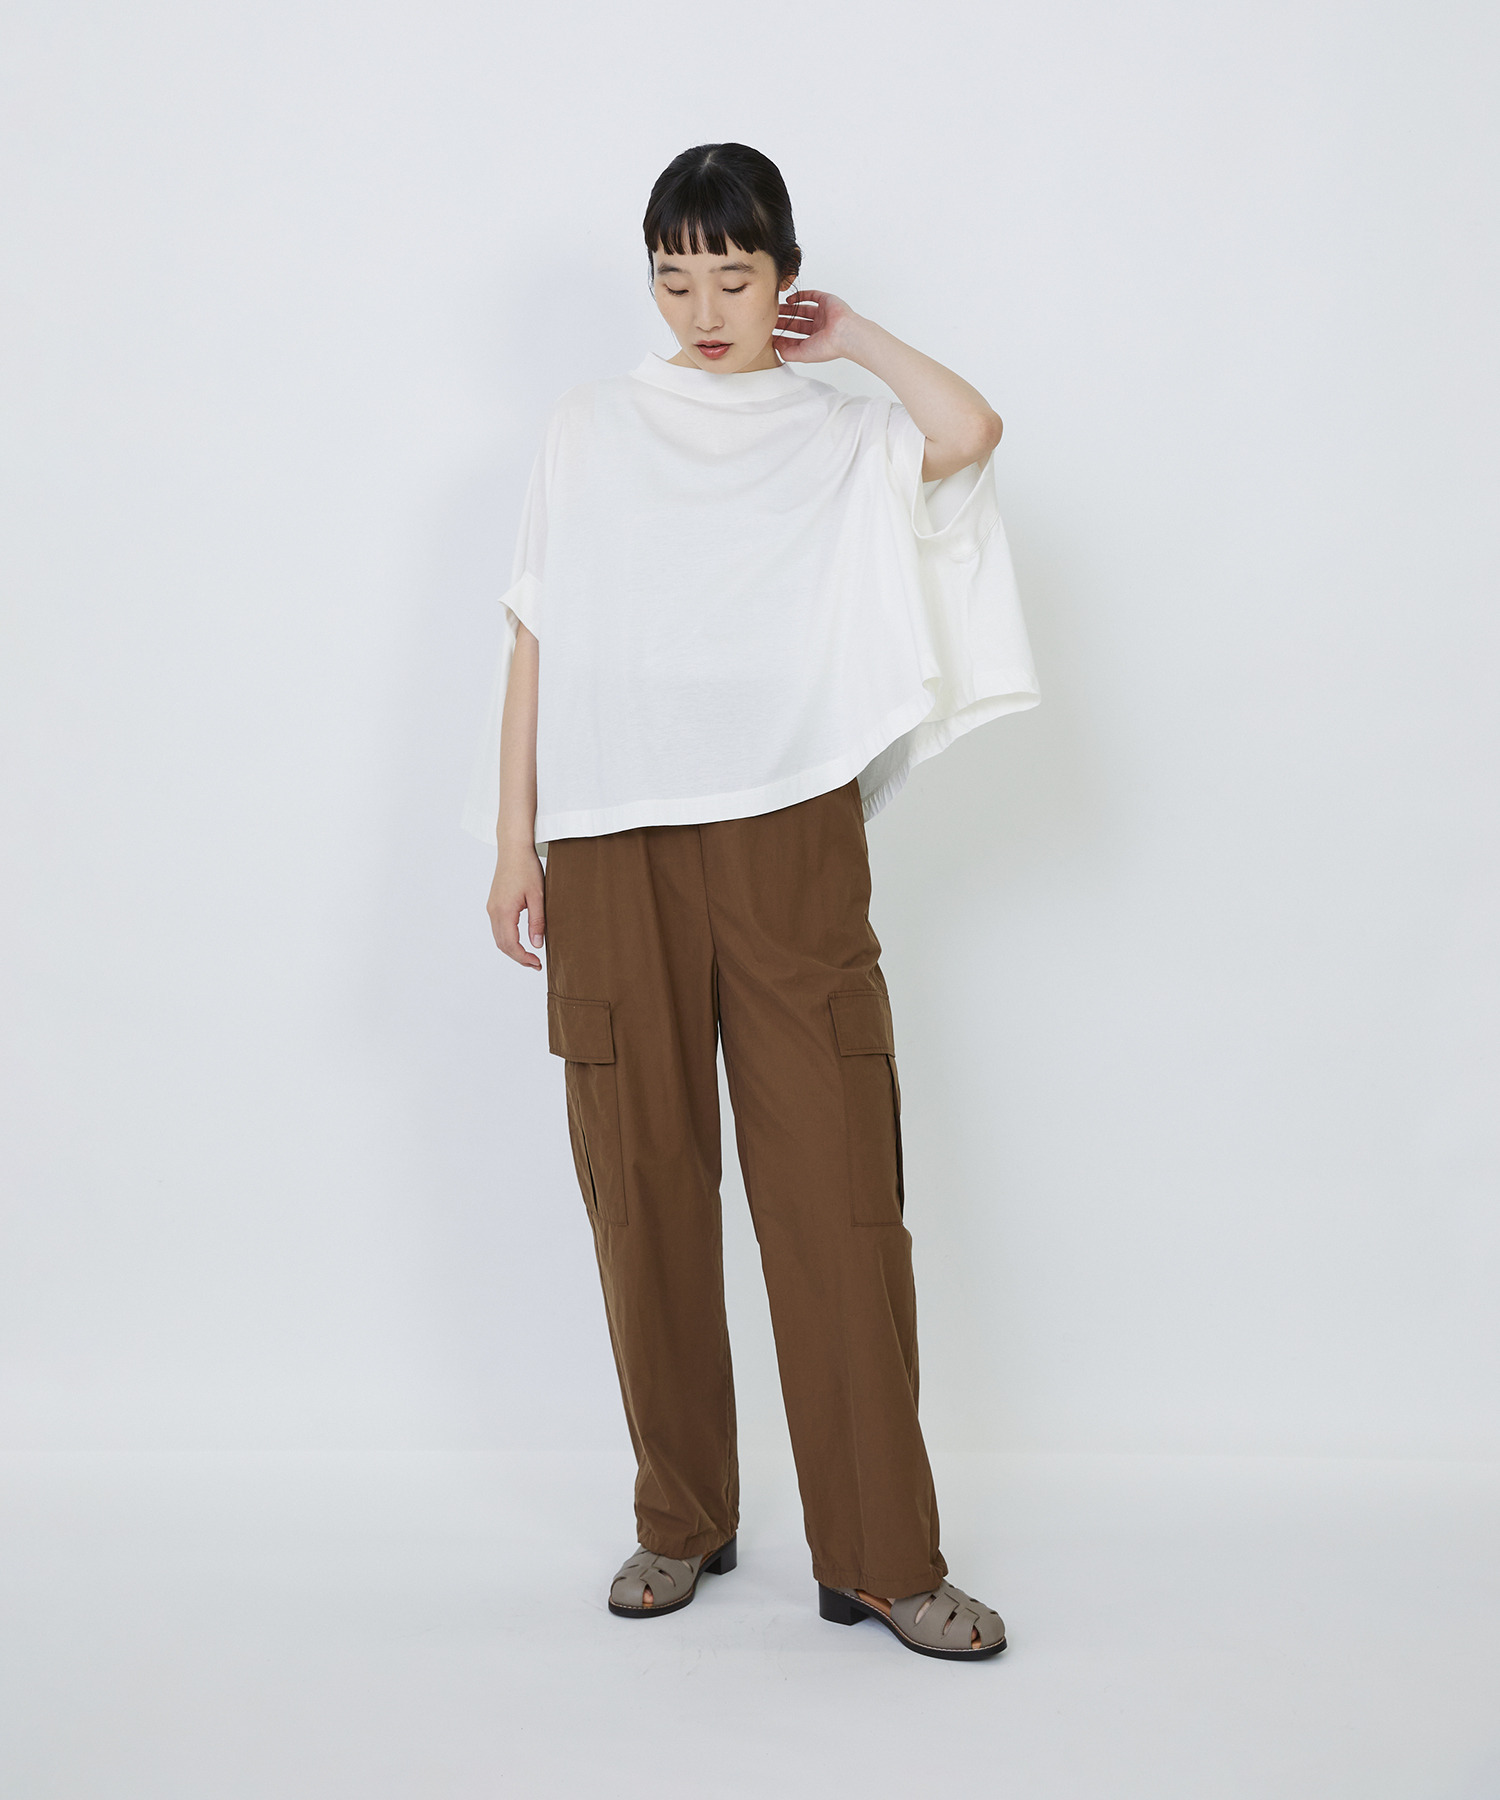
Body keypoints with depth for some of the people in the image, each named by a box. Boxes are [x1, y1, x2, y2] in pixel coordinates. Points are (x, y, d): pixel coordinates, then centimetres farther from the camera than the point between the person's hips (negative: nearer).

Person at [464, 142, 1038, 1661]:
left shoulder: (840, 439, 10)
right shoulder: (593, 426, 13)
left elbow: (970, 430, -12)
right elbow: (536, 636, 11)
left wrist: (850, 335, 4)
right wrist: (514, 839, 4)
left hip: (790, 846, -1)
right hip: (617, 850, 1)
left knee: (839, 1192, -4)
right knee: (644, 1191, 5)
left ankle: (881, 1555, 5)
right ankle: (681, 1521, 21)